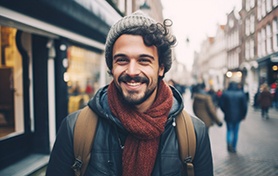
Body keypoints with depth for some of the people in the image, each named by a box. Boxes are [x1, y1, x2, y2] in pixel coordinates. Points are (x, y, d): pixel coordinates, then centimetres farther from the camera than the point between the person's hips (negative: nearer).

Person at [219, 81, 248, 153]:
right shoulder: (241, 94, -5)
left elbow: (221, 105, -5)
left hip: (228, 116, 0)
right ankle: (234, 147, 16)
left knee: (229, 130, 16)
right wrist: (243, 115, 8)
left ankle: (229, 142, -8)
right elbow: (245, 106, -5)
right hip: (237, 116, 0)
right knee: (235, 132, 12)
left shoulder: (225, 93, -5)